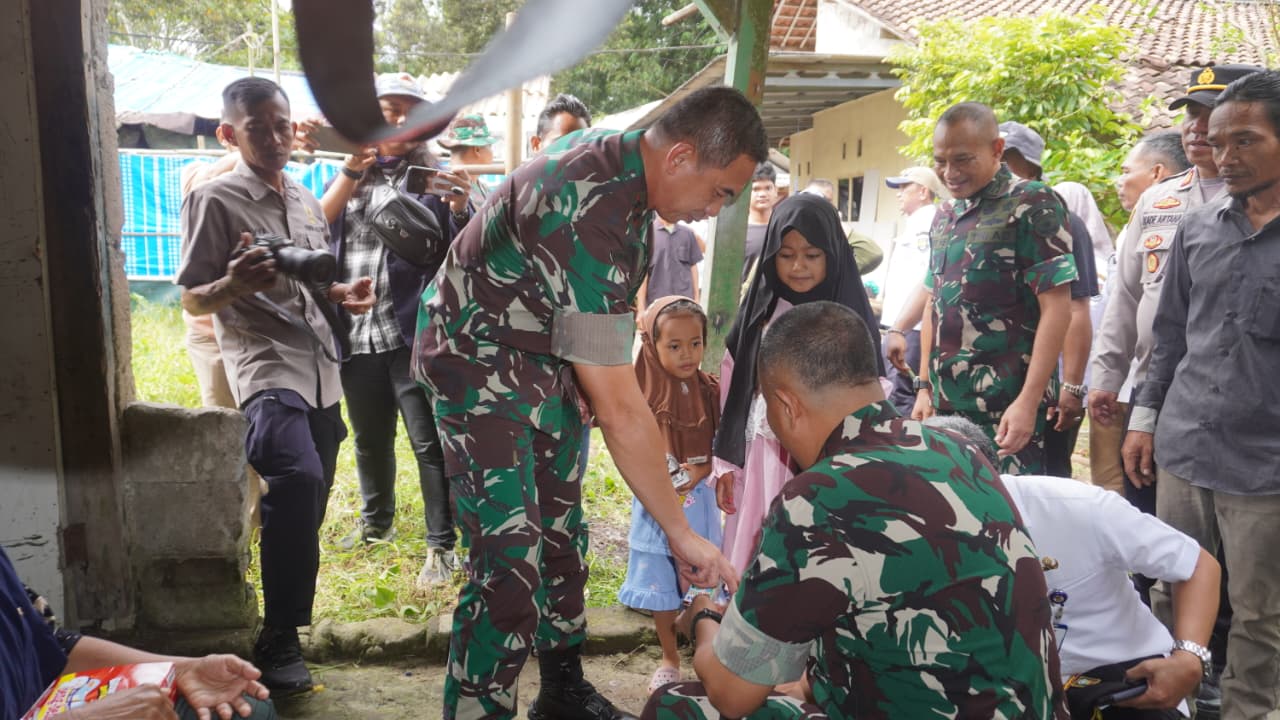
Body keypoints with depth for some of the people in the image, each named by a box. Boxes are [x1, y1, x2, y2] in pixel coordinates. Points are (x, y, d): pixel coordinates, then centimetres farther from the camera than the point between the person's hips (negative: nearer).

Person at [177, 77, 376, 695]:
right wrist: (233, 284, -24)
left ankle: (287, 614, 28)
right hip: (264, 365, -7)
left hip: (320, 368, 7)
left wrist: (345, 295, 4)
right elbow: (193, 301, -3)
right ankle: (278, 642, -18)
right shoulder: (215, 200, -2)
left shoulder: (307, 202, 17)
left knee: (309, 500, 8)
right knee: (297, 479, -28)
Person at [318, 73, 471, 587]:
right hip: (357, 332, 4)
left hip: (414, 332, -4)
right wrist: (350, 174, -12)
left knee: (428, 442, -5)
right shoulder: (348, 175, 13)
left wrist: (460, 209, -25)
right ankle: (376, 520, 38)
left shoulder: (434, 177, 3)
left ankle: (441, 546, 5)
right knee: (369, 437, 18)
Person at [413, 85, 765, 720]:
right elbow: (620, 409, -34)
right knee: (511, 563, -14)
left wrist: (584, 375, 1)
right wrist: (681, 533, -26)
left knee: (561, 531, 15)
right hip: (481, 363, -9)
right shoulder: (589, 214, -35)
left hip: (548, 356, 9)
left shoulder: (622, 155, -6)